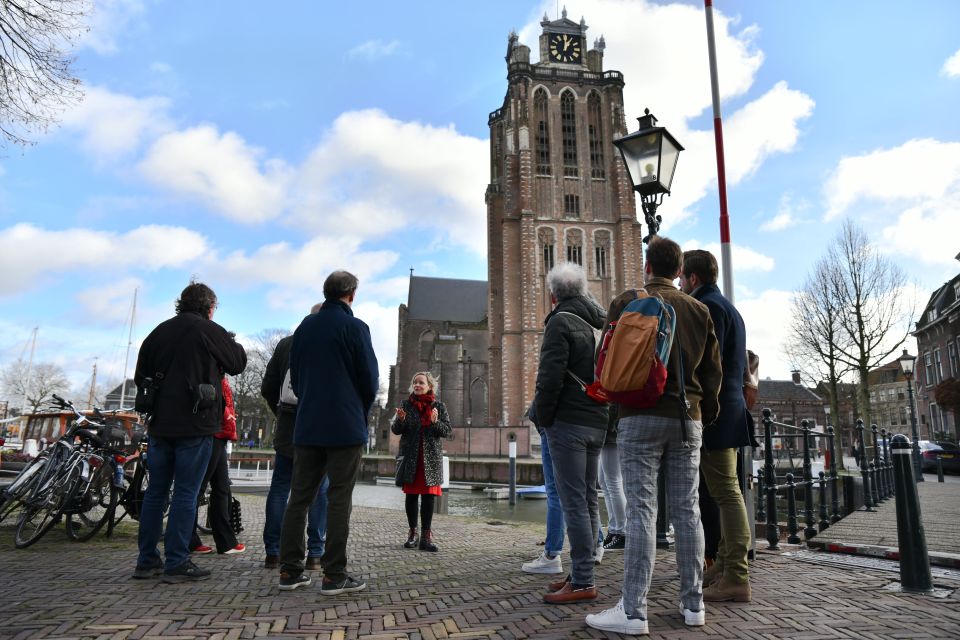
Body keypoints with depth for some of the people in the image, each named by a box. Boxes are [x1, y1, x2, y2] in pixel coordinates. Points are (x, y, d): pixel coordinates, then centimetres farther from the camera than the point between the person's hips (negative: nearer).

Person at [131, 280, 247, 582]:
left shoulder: (159, 331, 10)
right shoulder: (210, 331, -8)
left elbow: (140, 377, 15)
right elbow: (239, 362, 2)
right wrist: (232, 343, 18)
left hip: (160, 424, 6)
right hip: (195, 425, -6)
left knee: (156, 491, 12)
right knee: (185, 494, -1)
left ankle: (147, 561, 18)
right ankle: (177, 563, 2)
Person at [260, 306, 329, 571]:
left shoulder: (286, 344, 5)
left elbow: (267, 388, 7)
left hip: (288, 429, 3)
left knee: (279, 489, 10)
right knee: (320, 492, 4)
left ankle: (272, 552, 12)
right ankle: (315, 554, 5)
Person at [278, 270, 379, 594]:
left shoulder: (304, 326, 10)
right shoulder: (354, 327, -8)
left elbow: (295, 376, 14)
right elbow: (369, 379, -7)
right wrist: (361, 412, 11)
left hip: (307, 426, 6)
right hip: (345, 427, -5)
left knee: (299, 497, 10)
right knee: (339, 500, -1)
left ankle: (290, 570, 13)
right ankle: (334, 575, 2)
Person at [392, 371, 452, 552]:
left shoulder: (439, 406, 5)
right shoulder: (406, 404, 6)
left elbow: (448, 431, 0)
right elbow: (395, 430, 4)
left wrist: (435, 422, -18)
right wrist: (401, 420, -17)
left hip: (431, 457, 0)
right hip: (410, 457, 1)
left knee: (429, 496, -2)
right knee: (411, 495, 6)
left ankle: (426, 535, 3)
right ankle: (412, 532, 18)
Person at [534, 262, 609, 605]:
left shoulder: (560, 322, -9)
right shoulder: (599, 322, 14)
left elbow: (551, 376, -18)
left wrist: (543, 417, -7)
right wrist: (601, 408, 15)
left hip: (568, 422, -8)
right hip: (597, 422, 8)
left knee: (573, 501, -5)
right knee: (588, 499, 13)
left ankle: (582, 582, -2)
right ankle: (582, 572, 22)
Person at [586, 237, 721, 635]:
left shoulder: (627, 303, -2)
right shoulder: (699, 310, 11)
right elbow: (713, 371, 11)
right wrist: (706, 414, 20)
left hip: (641, 417, -4)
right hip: (687, 418, 4)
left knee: (641, 512, -5)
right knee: (687, 511, 8)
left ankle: (633, 611, -4)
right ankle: (693, 604, 15)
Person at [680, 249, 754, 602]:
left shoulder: (706, 307, -10)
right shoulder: (727, 306, 21)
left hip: (714, 414, -10)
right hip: (730, 410, 10)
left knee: (726, 493, -8)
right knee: (726, 492, 13)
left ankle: (736, 578, -3)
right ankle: (725, 566, 21)